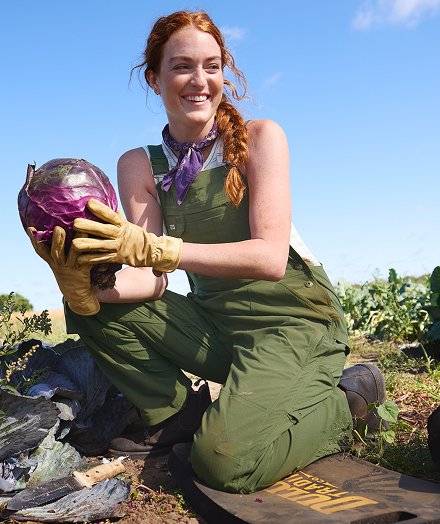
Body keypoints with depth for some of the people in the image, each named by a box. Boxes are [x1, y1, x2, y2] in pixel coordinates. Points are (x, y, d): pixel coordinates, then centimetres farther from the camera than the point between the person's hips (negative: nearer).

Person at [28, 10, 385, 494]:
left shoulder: (259, 137, -10)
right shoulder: (139, 165, 1)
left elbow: (271, 258, -22)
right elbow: (150, 279, -8)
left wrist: (156, 248, -34)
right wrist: (83, 287, -31)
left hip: (294, 317, -4)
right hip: (213, 323, 5)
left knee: (223, 462, -26)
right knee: (90, 306, -9)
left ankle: (346, 398, 1)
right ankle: (179, 414, 4)